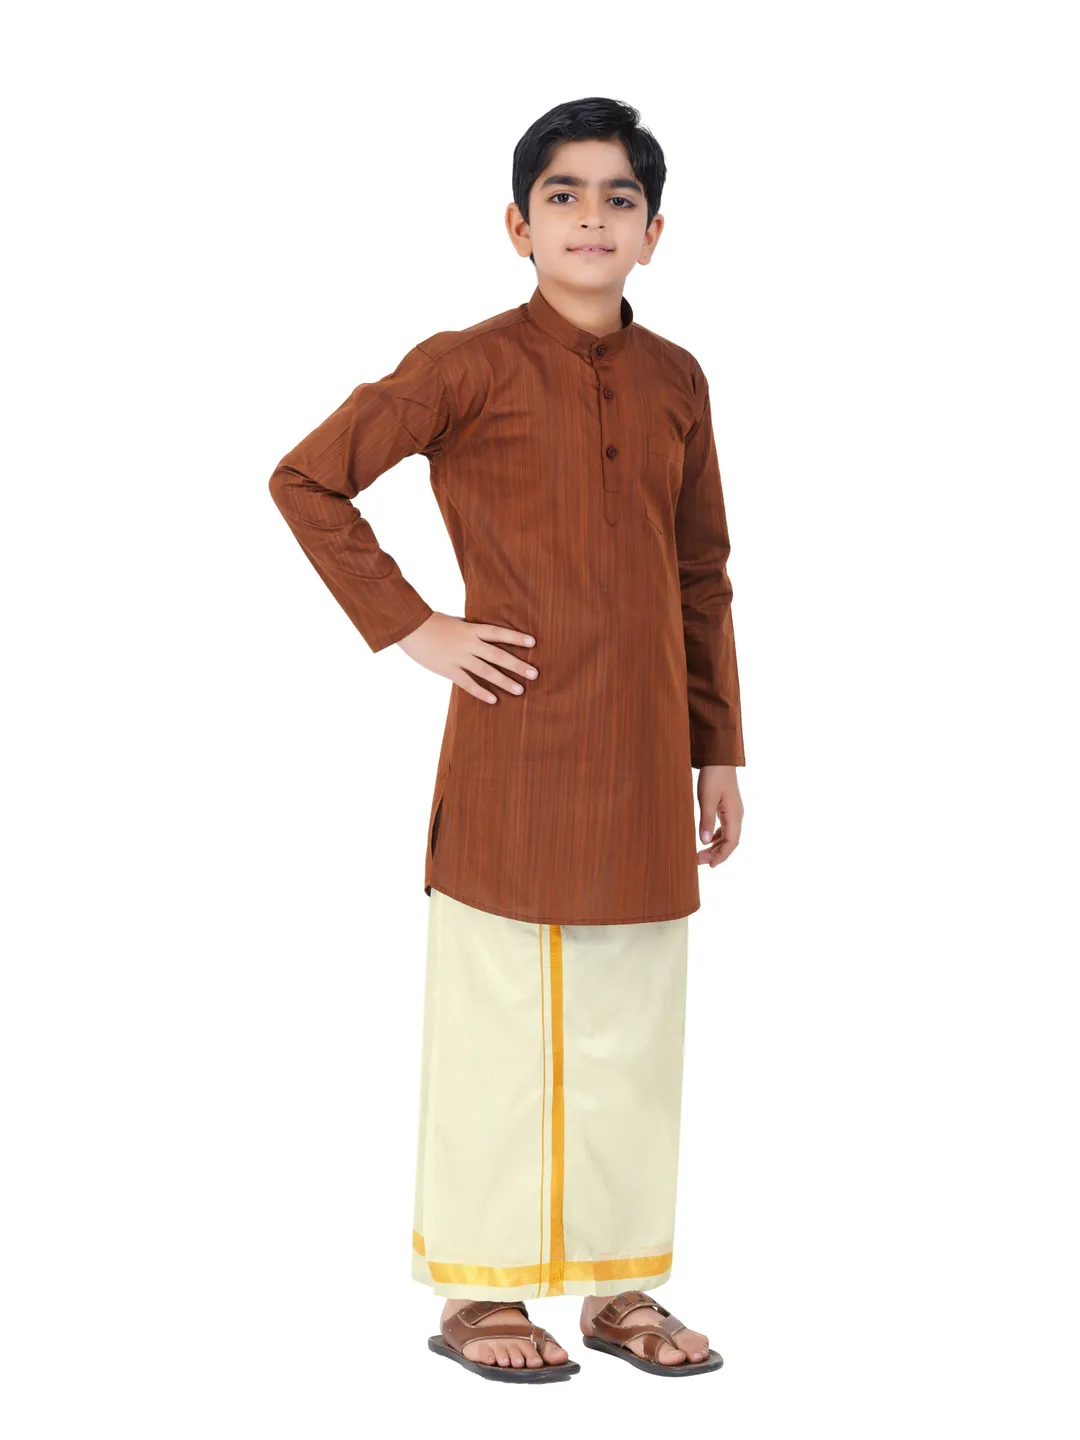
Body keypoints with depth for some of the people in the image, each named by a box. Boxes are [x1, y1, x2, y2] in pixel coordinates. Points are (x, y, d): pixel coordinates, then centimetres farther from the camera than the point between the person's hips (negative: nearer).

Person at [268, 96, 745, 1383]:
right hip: (515, 754, -5)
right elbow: (306, 479, -4)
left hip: (644, 757, 5)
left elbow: (703, 580, 15)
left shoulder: (676, 382, 10)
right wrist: (409, 627, -8)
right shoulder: (467, 368, -5)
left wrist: (719, 748, 13)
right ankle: (476, 1292, 15)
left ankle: (620, 1284, 23)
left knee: (635, 1027, 10)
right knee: (502, 1022, 2)